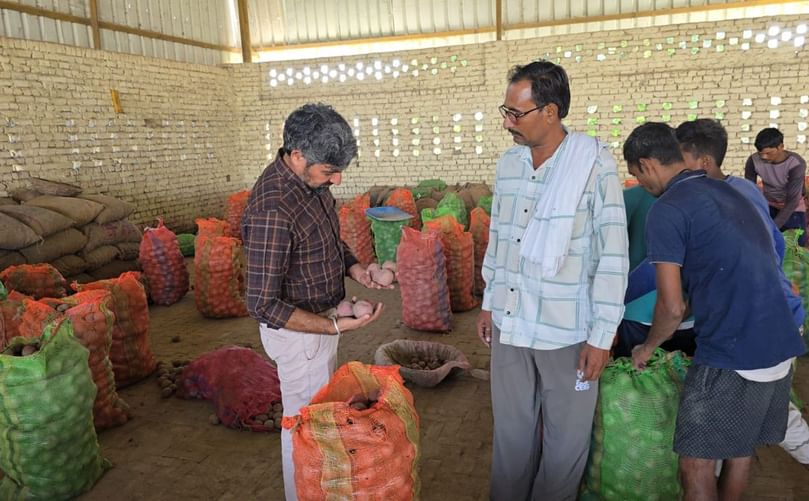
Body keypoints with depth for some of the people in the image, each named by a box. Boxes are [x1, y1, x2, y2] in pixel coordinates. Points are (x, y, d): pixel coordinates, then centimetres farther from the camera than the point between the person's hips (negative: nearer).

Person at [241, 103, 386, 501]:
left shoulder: (312, 179, -5)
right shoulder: (272, 208, -32)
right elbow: (263, 305, -29)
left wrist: (354, 268, -5)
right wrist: (336, 326, -32)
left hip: (323, 318, 9)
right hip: (299, 328, -9)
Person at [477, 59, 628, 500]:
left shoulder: (594, 164, -13)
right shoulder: (508, 163, 4)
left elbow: (613, 255, -12)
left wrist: (601, 335, -11)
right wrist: (488, 302, 16)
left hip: (568, 332, -4)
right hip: (509, 324, 5)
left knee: (565, 439, 13)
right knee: (511, 430, 19)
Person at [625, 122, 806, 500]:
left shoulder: (667, 211, -12)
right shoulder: (728, 192, 14)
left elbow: (672, 308, -14)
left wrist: (646, 348, 5)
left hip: (731, 358, -9)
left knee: (696, 465, 6)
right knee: (740, 451, 23)